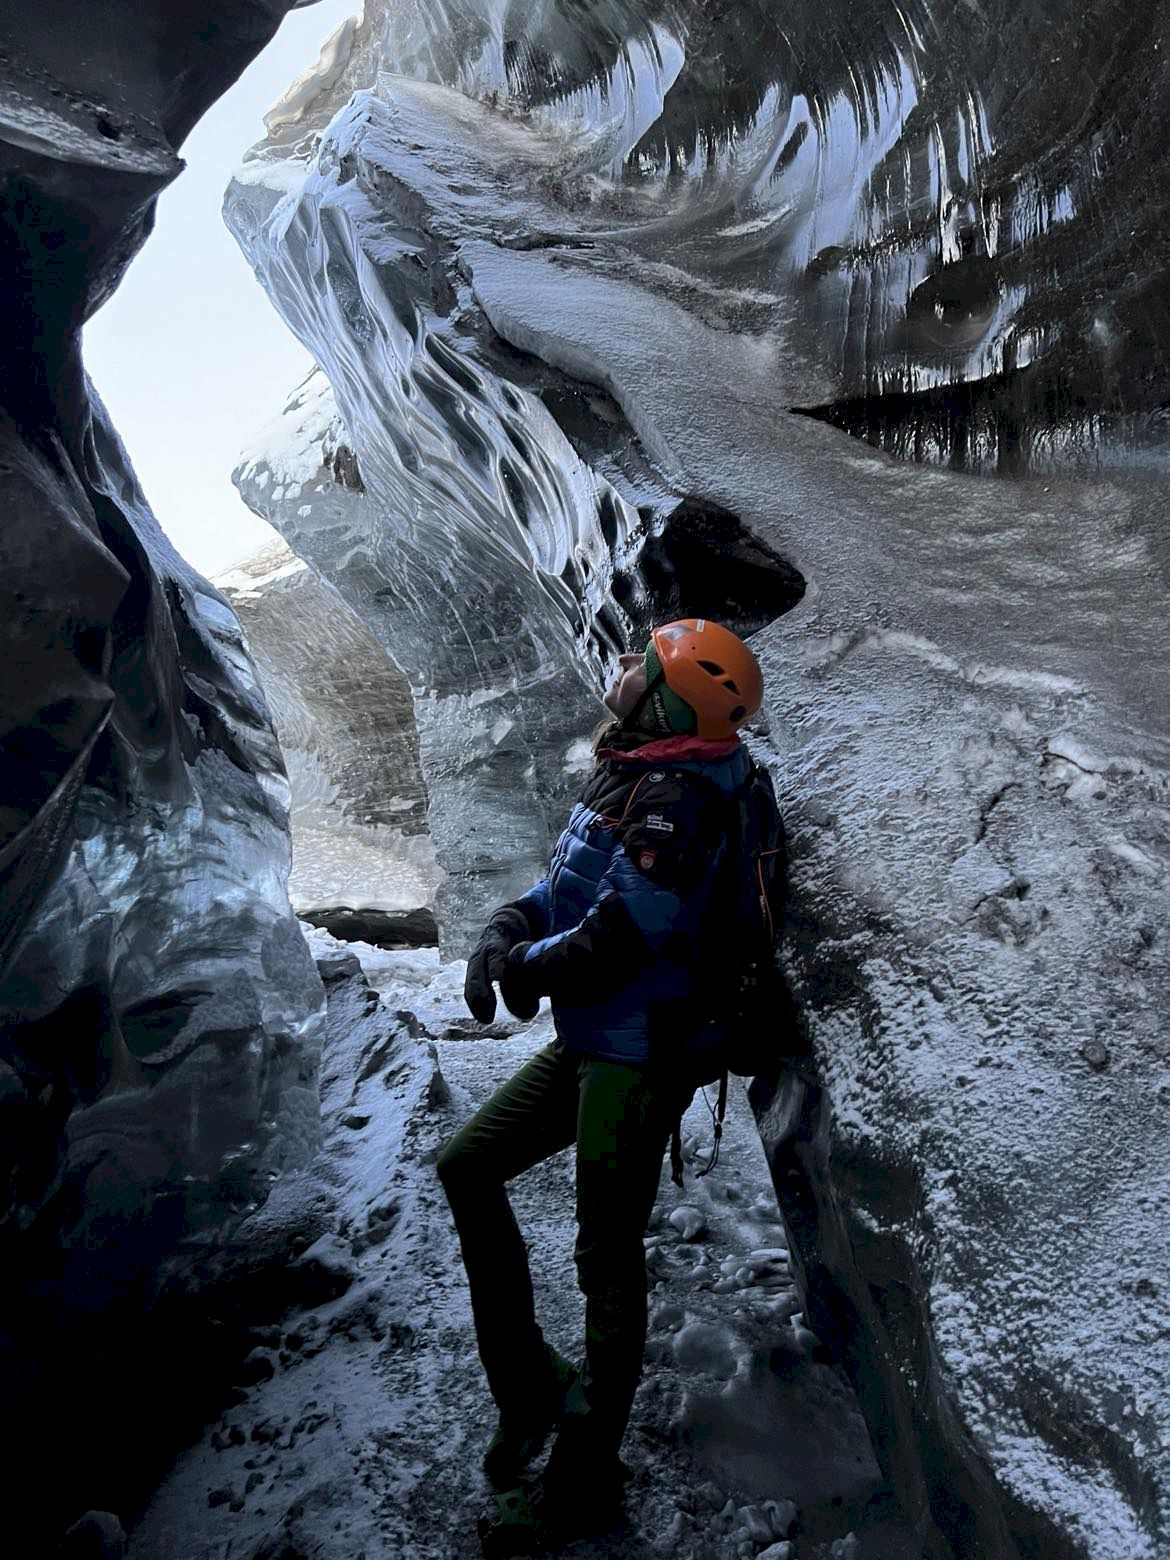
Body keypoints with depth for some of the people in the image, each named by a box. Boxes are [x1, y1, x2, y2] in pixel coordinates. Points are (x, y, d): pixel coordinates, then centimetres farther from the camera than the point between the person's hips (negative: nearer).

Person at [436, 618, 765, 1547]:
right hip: (590, 1045, 10)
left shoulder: (674, 800, -22)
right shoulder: (623, 779, 9)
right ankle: (528, 1384, 25)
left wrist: (526, 970, -9)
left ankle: (588, 1474, 19)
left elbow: (617, 940, -27)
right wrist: (503, 931, -4)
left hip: (639, 1054, -10)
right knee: (468, 1167, 14)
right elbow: (566, 887, 16)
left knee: (607, 1258, 1)